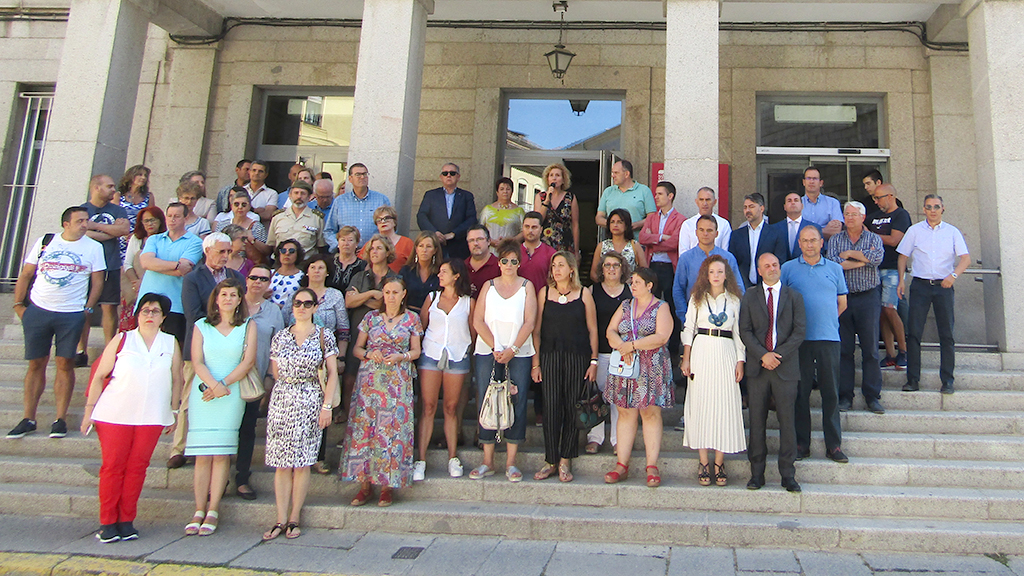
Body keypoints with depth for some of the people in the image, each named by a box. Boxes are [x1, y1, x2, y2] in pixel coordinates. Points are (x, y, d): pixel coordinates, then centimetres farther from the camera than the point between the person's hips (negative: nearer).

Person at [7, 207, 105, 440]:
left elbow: (97, 283, 5)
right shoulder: (44, 242, 8)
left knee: (65, 364, -3)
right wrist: (18, 304, 4)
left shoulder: (93, 247, 4)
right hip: (37, 311, 2)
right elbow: (25, 275, 11)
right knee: (36, 364, 5)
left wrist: (88, 309, -4)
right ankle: (28, 419, 13)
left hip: (72, 315, -1)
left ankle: (60, 419, 5)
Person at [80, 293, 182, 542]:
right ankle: (107, 522, 9)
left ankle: (127, 520, 11)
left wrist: (174, 412, 11)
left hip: (152, 417, 1)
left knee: (137, 467, 2)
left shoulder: (171, 344, 10)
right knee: (112, 466, 0)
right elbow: (99, 376, 6)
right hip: (115, 414, -1)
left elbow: (177, 380, 13)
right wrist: (89, 410, 2)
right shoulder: (121, 340, 5)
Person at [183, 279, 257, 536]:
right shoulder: (201, 326, 11)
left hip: (232, 396, -1)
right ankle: (199, 511, 3)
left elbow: (248, 360, -1)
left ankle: (213, 512, 0)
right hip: (202, 394, 1)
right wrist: (213, 384, -15)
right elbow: (197, 362, 2)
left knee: (221, 454, -5)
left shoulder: (248, 326, 9)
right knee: (202, 454, -2)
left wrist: (223, 385, -10)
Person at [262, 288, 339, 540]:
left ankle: (294, 519, 7)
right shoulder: (280, 337, 10)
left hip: (310, 401, -2)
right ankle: (281, 520, 7)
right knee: (281, 462, 1)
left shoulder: (324, 335, 3)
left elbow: (333, 372, 0)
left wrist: (326, 405, -7)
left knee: (302, 462, -1)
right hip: (281, 400, 2)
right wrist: (287, 389, 4)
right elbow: (275, 373, 14)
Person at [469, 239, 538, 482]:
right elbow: (478, 320, 2)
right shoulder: (488, 286, 11)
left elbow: (529, 322, -2)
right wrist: (495, 348, -9)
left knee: (517, 403, -3)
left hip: (519, 353, -1)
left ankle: (511, 463, 5)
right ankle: (487, 462, 9)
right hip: (487, 352, 1)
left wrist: (512, 349, -12)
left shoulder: (526, 286, 7)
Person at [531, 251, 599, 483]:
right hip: (550, 356, 1)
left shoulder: (583, 294, 5)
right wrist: (535, 362, 1)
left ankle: (565, 460, 12)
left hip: (577, 357, 0)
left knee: (573, 408, 1)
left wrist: (593, 361, 0)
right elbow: (536, 329, 6)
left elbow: (592, 330, 6)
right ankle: (550, 461, 9)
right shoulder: (544, 292, 7)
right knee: (551, 408, -1)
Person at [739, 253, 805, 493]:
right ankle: (757, 473, 10)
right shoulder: (749, 296, 10)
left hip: (786, 366, 0)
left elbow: (800, 330, 1)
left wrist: (779, 355, -10)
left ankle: (788, 475, 9)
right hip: (757, 366, 1)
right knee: (757, 421, 3)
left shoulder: (794, 296, 9)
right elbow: (744, 331, 2)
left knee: (786, 421, 0)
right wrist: (763, 355, -11)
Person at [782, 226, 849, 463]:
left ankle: (834, 445, 10)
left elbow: (842, 303, 17)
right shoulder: (788, 268, 7)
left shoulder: (834, 268, 12)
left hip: (828, 338, 1)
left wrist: (825, 321, 10)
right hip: (799, 339, -1)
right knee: (800, 392, 2)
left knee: (831, 392, 3)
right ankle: (801, 444, 10)